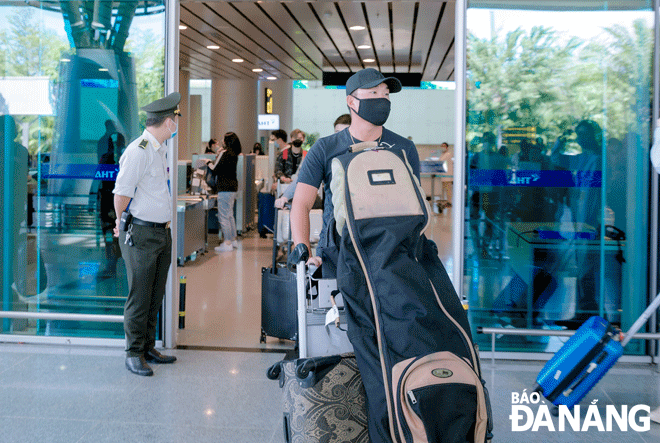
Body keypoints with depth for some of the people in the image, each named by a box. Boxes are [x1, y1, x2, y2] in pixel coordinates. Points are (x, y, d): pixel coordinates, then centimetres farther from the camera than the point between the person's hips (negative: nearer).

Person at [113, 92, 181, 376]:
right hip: (141, 234, -9)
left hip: (162, 232, 9)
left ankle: (148, 349, 24)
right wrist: (123, 223, 0)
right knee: (139, 297, -1)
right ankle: (133, 354, 10)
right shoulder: (139, 150, -16)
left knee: (155, 296, 14)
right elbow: (121, 191, -14)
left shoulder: (160, 149, 14)